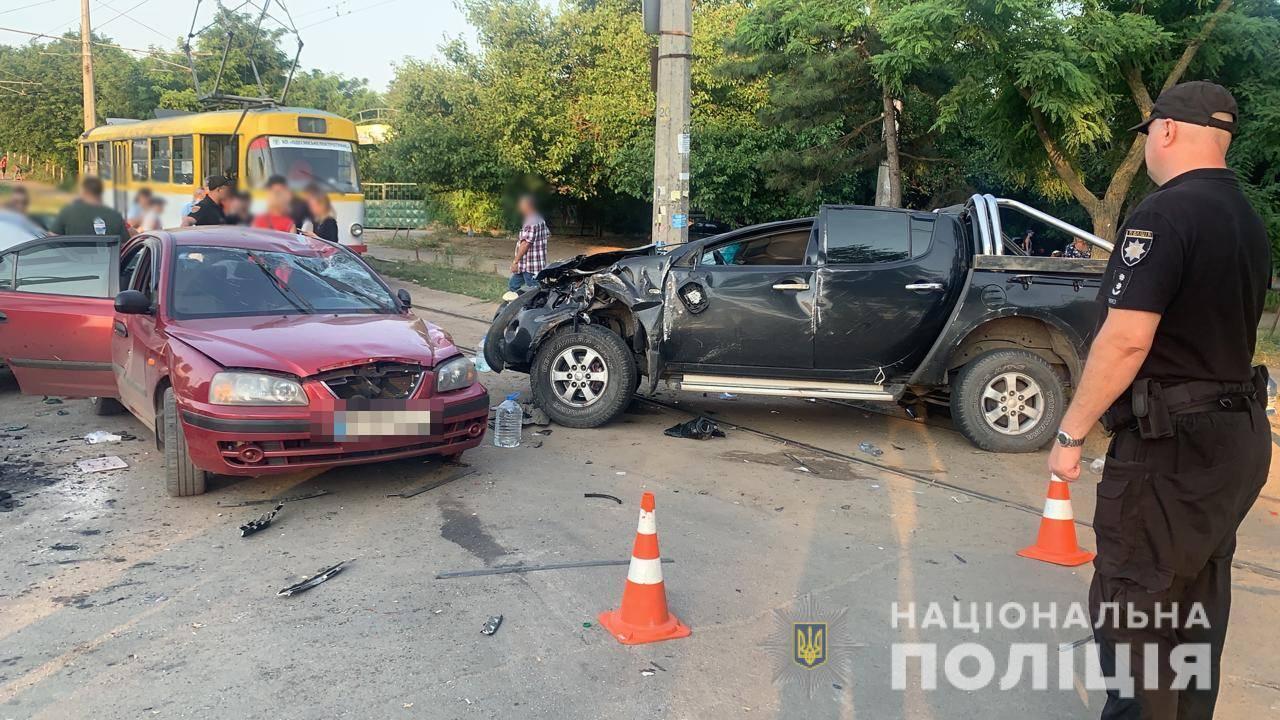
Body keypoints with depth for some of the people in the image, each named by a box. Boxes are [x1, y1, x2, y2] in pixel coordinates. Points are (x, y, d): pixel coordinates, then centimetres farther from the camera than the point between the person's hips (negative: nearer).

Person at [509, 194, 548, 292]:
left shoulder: (531, 222, -19)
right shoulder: (540, 220, 13)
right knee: (512, 285, 16)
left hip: (530, 266, -11)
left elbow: (526, 243, -23)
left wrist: (515, 261, -20)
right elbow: (548, 235, 22)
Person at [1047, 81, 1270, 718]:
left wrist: (1071, 433, -17)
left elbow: (1126, 340, -24)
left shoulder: (1165, 215, -18)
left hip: (1173, 445, -9)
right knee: (1198, 604, 19)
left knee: (1131, 608, -1)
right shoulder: (1249, 221, 12)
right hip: (1239, 435, 10)